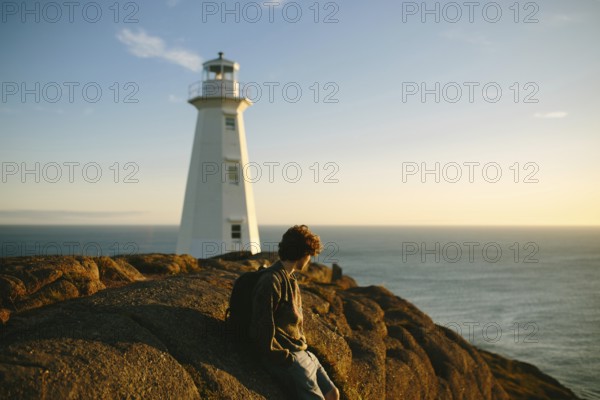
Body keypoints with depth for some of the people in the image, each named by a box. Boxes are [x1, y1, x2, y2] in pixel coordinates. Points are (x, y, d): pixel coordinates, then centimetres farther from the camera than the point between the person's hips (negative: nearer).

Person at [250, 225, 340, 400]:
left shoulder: (291, 279, 13)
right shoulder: (271, 282, -19)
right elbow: (261, 330, -21)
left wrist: (302, 345, 11)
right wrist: (286, 358, -16)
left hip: (300, 352, 10)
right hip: (283, 358, -10)